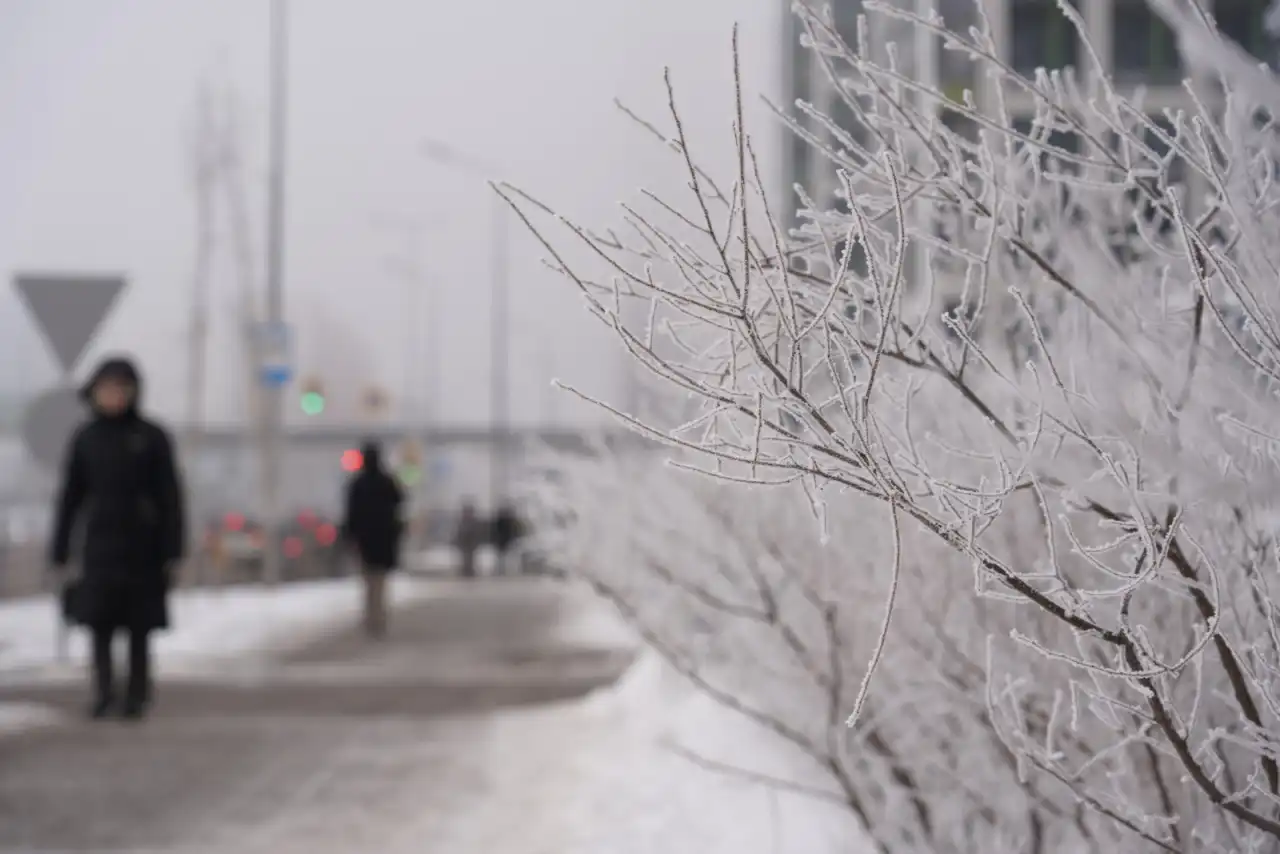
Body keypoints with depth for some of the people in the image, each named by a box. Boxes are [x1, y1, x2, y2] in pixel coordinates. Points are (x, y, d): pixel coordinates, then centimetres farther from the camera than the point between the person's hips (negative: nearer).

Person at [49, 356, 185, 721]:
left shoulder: (152, 437, -2)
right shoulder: (85, 438, 4)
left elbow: (170, 497, -2)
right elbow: (70, 497, 7)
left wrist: (173, 551, -6)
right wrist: (59, 551, 5)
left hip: (142, 549, -1)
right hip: (100, 544, 1)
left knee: (139, 628, 3)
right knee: (99, 622, -6)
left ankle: (137, 694, 12)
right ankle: (103, 691, 0)